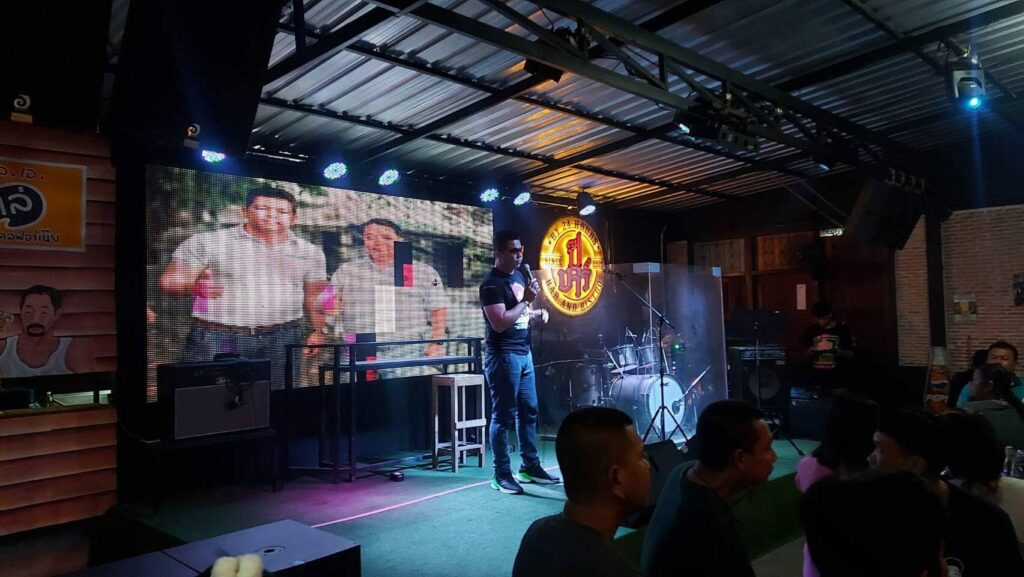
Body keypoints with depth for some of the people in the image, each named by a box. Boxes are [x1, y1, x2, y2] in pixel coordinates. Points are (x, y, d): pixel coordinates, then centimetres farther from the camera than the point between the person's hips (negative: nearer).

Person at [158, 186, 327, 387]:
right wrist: (195, 287, -22)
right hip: (217, 339, -2)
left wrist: (318, 330, 2)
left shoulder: (309, 252, 11)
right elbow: (169, 281, -2)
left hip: (282, 341, 2)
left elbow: (315, 297, 16)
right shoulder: (208, 242, 0)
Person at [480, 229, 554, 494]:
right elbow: (499, 323, -23)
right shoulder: (491, 284, -14)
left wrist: (537, 313, 7)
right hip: (503, 356, -9)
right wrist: (526, 300, -20)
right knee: (503, 415, -2)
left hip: (524, 352, 9)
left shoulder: (519, 275, 13)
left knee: (529, 410, 13)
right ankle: (501, 475, 7)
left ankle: (530, 466, 24)